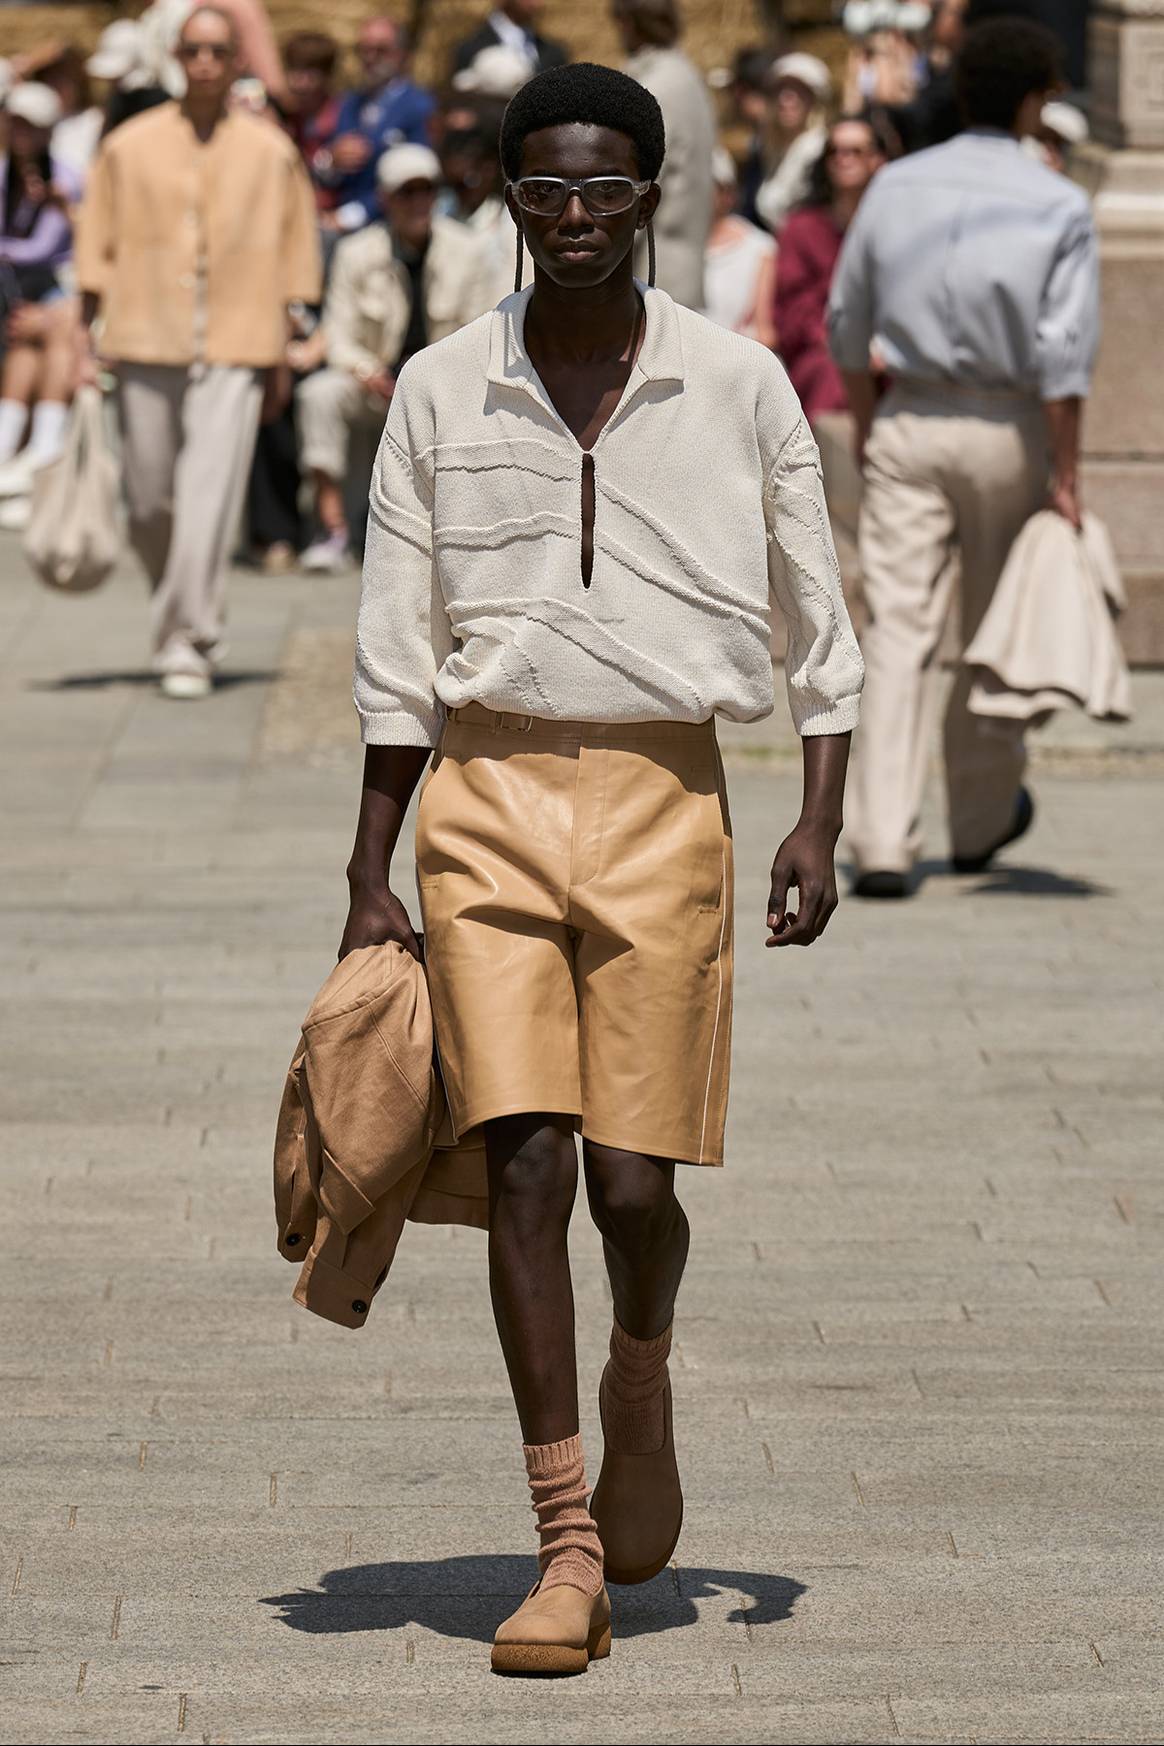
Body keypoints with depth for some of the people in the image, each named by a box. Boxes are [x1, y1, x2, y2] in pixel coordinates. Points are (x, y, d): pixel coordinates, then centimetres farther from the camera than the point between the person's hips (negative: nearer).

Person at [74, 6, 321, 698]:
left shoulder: (271, 152, 5)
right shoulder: (130, 147, 5)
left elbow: (295, 256, 9)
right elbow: (98, 251, 7)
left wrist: (282, 357, 7)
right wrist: (86, 348, 3)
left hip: (235, 352, -1)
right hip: (147, 345, 1)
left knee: (211, 494, -13)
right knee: (151, 504, 5)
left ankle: (188, 640, -10)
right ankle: (187, 618, 28)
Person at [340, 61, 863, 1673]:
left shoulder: (740, 388, 2)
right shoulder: (440, 394, 4)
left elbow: (818, 626, 8)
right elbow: (398, 651, 7)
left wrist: (821, 821, -2)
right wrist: (369, 880, 5)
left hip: (664, 803, -1)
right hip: (488, 800, 1)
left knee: (634, 1184, -3)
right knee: (523, 1161, -10)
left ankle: (641, 1383, 33)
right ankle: (569, 1552, -7)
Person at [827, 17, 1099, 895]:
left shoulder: (896, 187, 2)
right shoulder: (1059, 208, -8)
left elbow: (847, 323, 9)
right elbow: (1064, 357, -13)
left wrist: (864, 422, 23)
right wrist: (1067, 476, -8)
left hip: (908, 425, 2)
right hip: (1007, 429, -2)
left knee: (900, 630, -1)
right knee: (995, 631, 15)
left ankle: (883, 844, -11)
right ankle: (983, 818, 32)